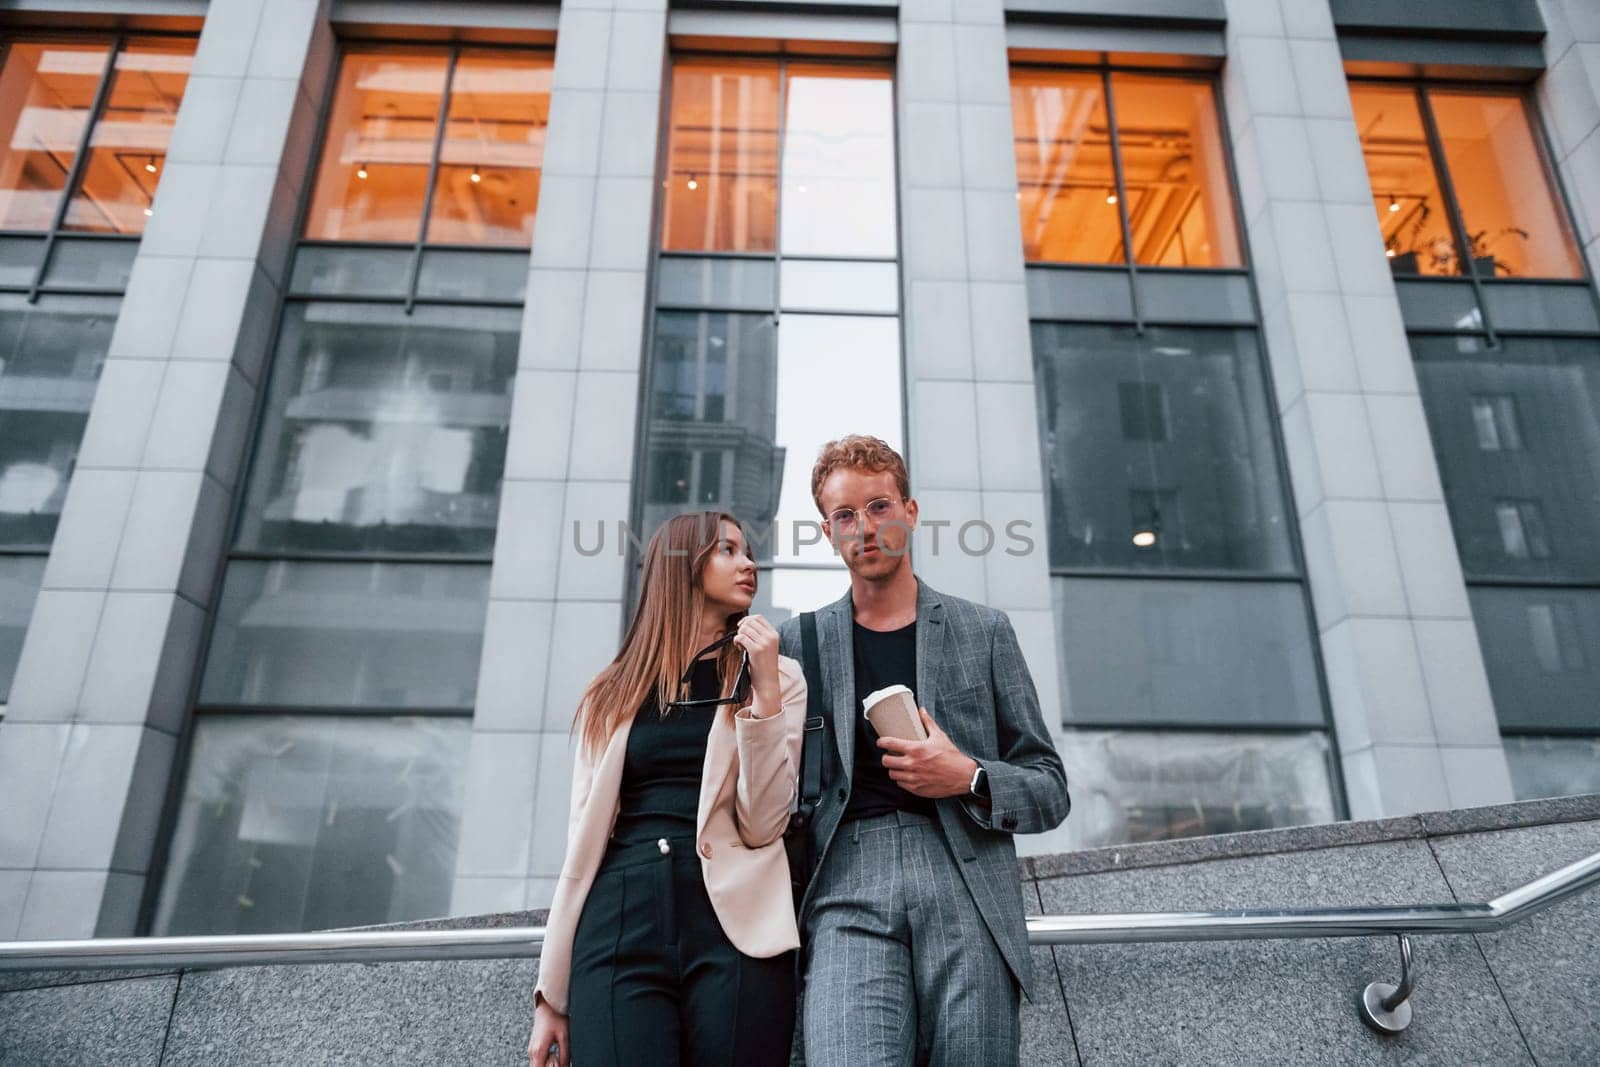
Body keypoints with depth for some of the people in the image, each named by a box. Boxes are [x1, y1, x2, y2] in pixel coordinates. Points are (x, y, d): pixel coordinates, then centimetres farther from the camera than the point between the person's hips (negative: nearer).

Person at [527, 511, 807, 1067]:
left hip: (734, 924, -1)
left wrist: (764, 690, -8)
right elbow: (582, 842, 12)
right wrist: (553, 994, 9)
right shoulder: (613, 693, 15)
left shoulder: (776, 676, 10)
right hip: (621, 923, 1)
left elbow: (761, 826, -2)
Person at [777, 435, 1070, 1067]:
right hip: (848, 893, 0)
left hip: (967, 893, 1)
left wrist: (970, 779, -5)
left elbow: (1050, 790, 13)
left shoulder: (983, 632, 14)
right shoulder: (798, 641, 15)